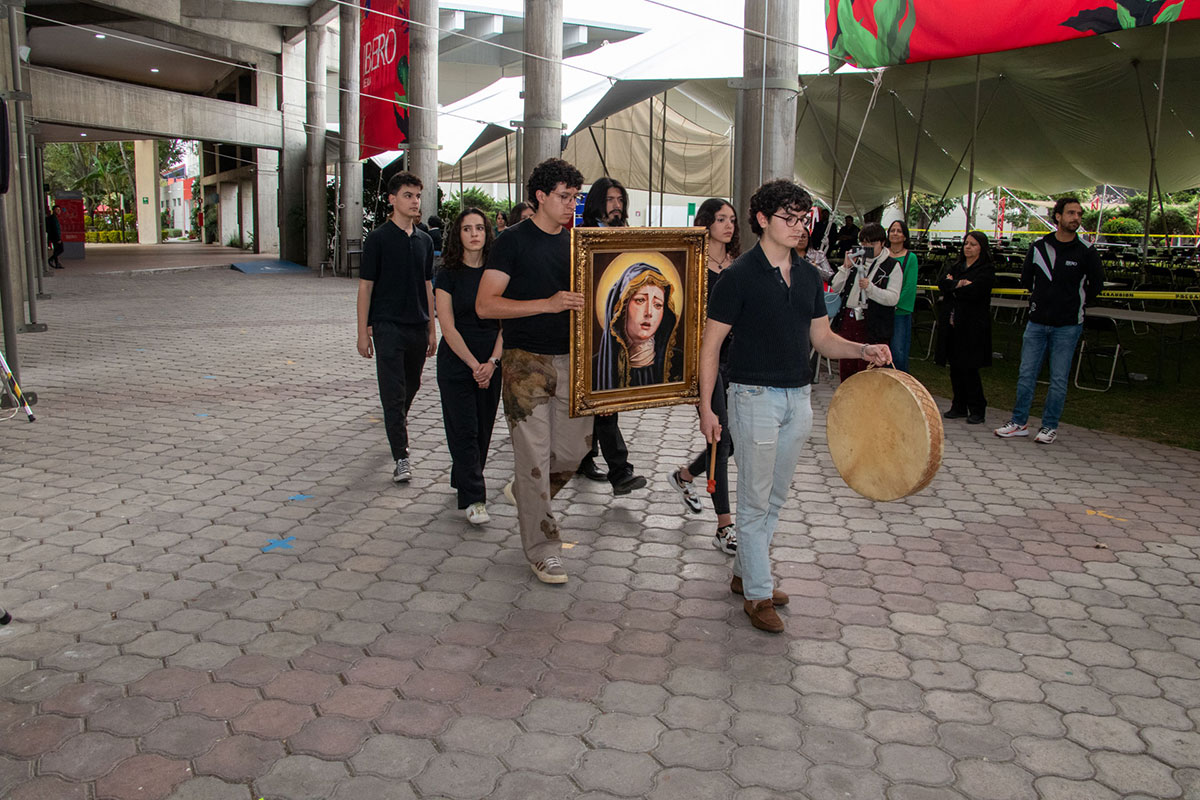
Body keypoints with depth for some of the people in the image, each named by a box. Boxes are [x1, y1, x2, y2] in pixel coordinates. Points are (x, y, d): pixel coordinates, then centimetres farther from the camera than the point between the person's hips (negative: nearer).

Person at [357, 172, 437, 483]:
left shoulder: (424, 240, 11)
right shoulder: (378, 239, -5)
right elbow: (365, 286, -4)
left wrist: (432, 329, 15)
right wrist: (363, 332, -8)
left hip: (418, 327, 5)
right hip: (388, 326, -5)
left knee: (411, 387, 17)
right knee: (393, 392, -7)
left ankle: (397, 423, 44)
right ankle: (401, 457, -6)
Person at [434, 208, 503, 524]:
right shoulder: (448, 276, -4)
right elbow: (448, 328, -9)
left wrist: (492, 362, -10)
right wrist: (474, 365, -15)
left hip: (492, 364, 3)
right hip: (456, 363, -3)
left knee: (483, 429, 9)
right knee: (464, 430, -5)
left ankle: (464, 481, 29)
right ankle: (473, 499, -2)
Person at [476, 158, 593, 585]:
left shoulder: (576, 242, 12)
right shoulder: (514, 241, -6)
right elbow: (485, 304, -14)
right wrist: (548, 303, -22)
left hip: (571, 359, 6)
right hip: (527, 361, -6)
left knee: (574, 448, 7)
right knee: (534, 455, -1)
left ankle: (530, 495, 37)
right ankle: (541, 548, 10)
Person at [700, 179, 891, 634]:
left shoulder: (809, 277, 10)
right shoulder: (740, 277, -9)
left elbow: (823, 338, 14)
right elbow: (711, 345, -8)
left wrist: (863, 350, -5)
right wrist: (706, 405, -13)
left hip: (798, 396, 7)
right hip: (755, 396, -6)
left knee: (776, 496, 14)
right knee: (756, 499, 0)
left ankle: (746, 573, 30)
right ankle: (757, 595, 10)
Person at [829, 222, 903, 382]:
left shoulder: (892, 266, 0)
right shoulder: (855, 260, 14)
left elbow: (893, 298, -9)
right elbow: (835, 287, 10)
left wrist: (870, 287, -21)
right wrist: (845, 267, -3)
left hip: (872, 325, -5)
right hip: (848, 319, 5)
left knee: (867, 368, -4)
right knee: (845, 368, 9)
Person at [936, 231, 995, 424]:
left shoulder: (987, 270, -1)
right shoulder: (955, 267, 17)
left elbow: (973, 292, -16)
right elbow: (941, 282, -2)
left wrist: (952, 285, -4)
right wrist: (960, 284, -16)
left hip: (972, 326, -5)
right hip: (952, 324, 5)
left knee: (969, 368, -5)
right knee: (955, 368, 8)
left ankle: (976, 410, 5)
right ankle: (959, 407, 18)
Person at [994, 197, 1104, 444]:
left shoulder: (1086, 251, -4)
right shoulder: (1038, 247, 2)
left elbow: (1097, 284, 7)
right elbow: (1026, 279, 15)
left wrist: (1077, 305, 10)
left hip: (1067, 326, -2)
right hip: (1037, 322, 3)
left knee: (1059, 379, 2)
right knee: (1026, 374, 5)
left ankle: (1049, 426, 12)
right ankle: (1019, 422, 15)